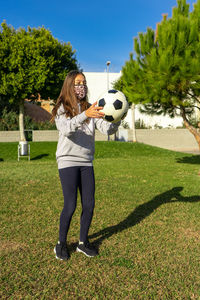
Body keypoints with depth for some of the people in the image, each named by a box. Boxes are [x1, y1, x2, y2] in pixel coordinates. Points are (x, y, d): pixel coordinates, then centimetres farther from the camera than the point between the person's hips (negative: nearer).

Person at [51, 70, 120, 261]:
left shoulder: (90, 109, 8)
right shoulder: (62, 109, -3)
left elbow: (107, 129, -4)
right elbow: (66, 129, -24)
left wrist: (116, 119, -25)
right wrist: (85, 115, -39)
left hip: (87, 162, 4)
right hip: (68, 161, -4)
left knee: (89, 205, 3)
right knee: (70, 205, -7)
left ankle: (83, 242, 23)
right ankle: (61, 243, 16)